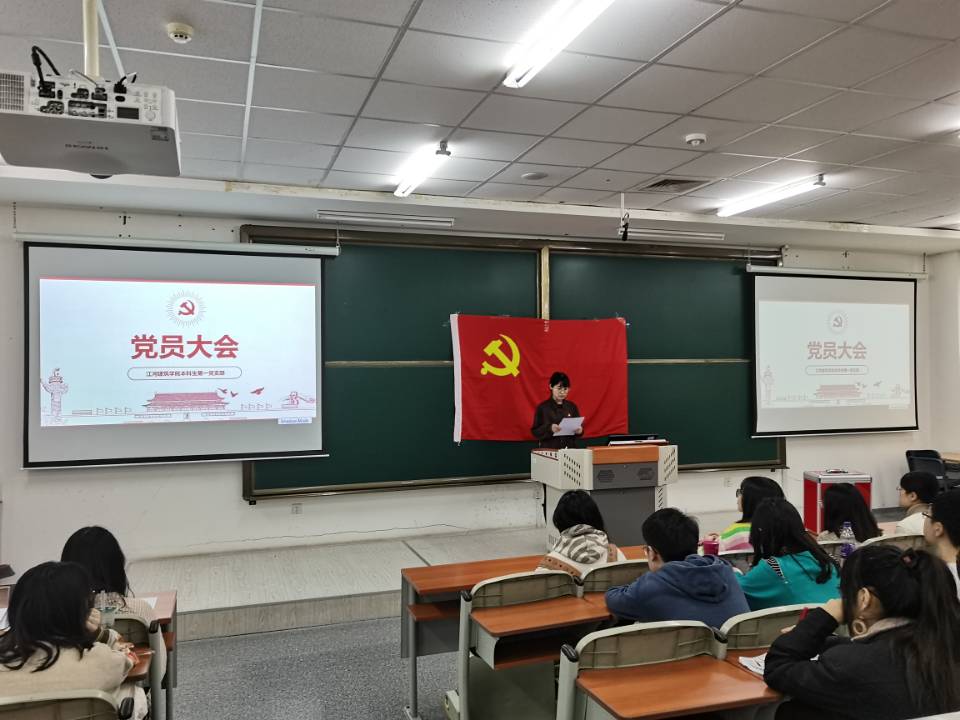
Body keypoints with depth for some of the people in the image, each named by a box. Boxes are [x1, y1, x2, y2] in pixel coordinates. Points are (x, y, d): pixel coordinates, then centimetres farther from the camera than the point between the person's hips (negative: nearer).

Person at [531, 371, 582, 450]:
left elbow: (579, 425, 11)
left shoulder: (572, 406, 6)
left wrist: (579, 430, -11)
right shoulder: (542, 407, -4)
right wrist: (549, 428, -23)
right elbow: (535, 432, -6)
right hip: (549, 449, -3)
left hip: (570, 448, 3)